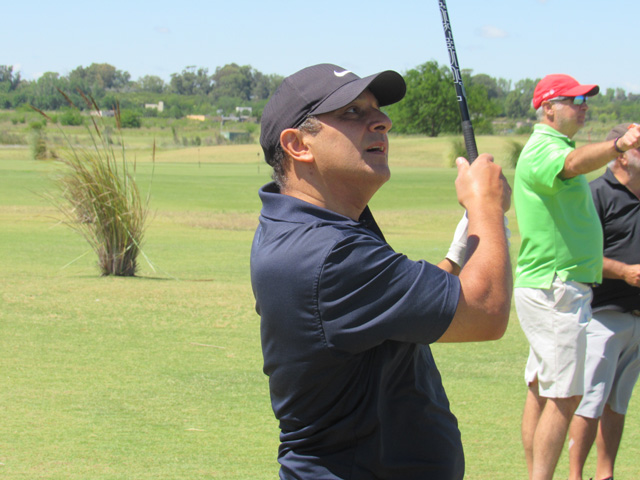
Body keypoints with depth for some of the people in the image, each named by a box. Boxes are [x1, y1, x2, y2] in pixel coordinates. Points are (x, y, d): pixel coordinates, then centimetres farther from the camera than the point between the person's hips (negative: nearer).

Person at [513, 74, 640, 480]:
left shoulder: (555, 146, 17)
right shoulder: (542, 150, -17)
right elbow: (575, 162, -40)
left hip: (554, 288, 11)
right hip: (555, 290, -11)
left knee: (541, 391, 12)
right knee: (565, 396, -12)